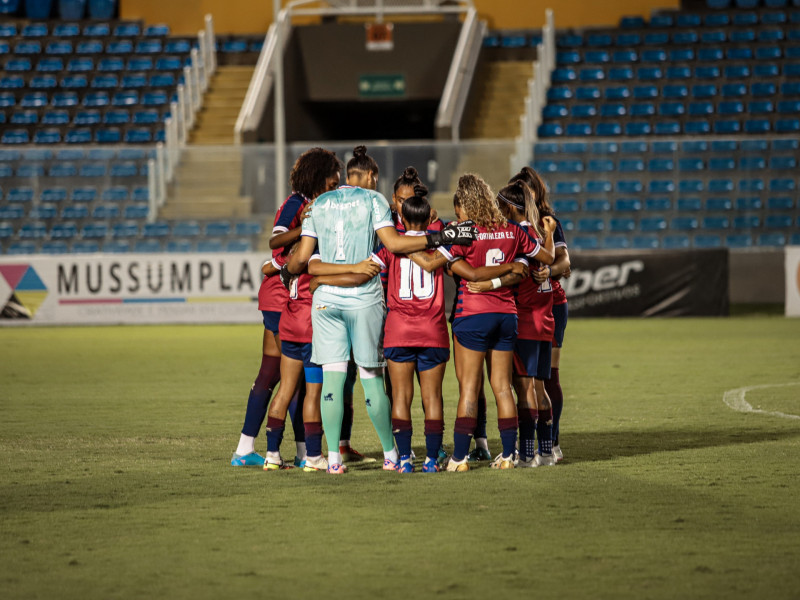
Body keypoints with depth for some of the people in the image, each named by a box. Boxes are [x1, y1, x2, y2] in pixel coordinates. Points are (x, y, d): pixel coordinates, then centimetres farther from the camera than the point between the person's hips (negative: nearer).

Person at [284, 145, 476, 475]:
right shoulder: (372, 200, 1)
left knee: (332, 376, 1)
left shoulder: (320, 204, 12)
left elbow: (302, 256, 10)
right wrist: (441, 237, -9)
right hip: (364, 299, -3)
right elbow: (393, 242, -11)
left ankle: (333, 457, -2)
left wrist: (285, 272, 30)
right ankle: (390, 454, 10)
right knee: (371, 378, 3)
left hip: (326, 297, 3)